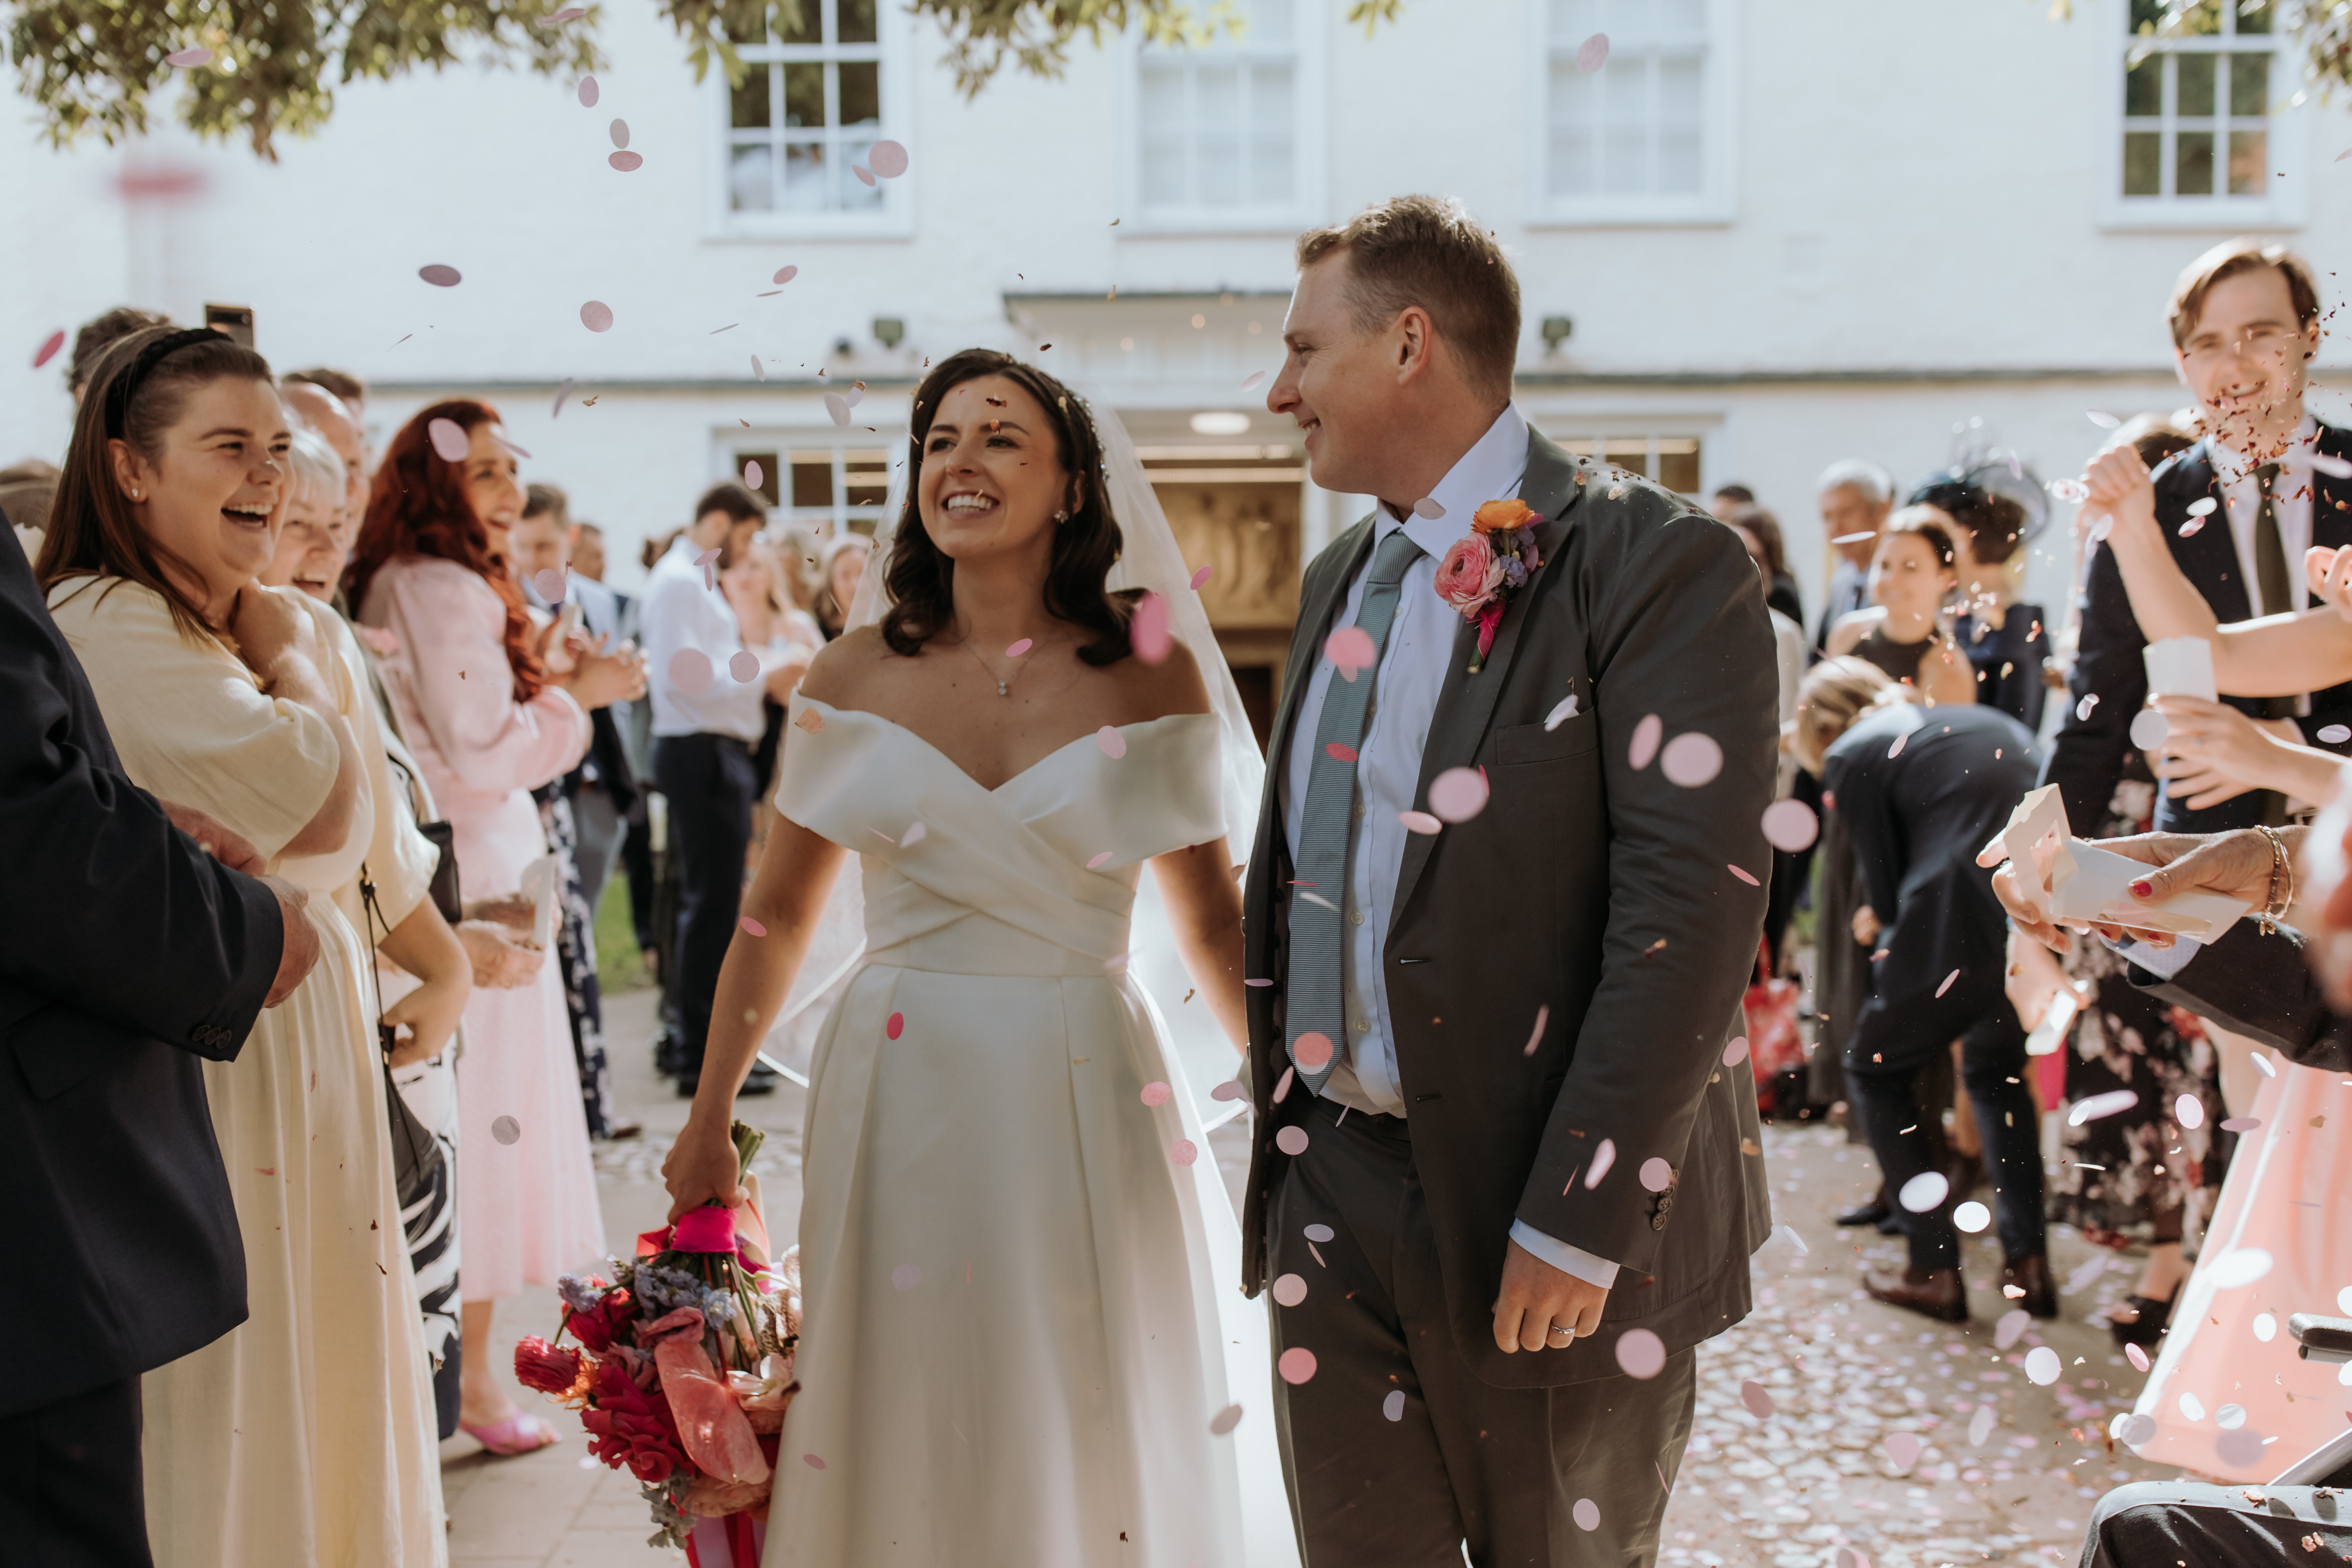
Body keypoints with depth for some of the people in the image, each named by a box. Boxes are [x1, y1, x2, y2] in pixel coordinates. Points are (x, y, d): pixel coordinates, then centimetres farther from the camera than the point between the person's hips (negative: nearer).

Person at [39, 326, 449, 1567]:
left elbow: (375, 837, 16)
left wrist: (442, 969, 9)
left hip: (318, 1017, 8)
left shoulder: (299, 627, 10)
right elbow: (318, 810, -22)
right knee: (228, 1387, 4)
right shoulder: (100, 621, -16)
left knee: (335, 1354, 17)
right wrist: (284, 658, -8)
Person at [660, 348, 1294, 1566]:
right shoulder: (857, 672, 2)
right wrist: (708, 1125, 12)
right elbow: (776, 918, 9)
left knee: (1098, 1442, 9)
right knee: (905, 1439, 11)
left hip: (1087, 1101, -1)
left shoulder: (1152, 672, -2)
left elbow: (1211, 921, 3)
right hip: (898, 1099, 1)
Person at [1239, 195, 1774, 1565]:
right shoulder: (1344, 578, 12)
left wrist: (1577, 1220, -21)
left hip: (1538, 1211, -6)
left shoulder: (1654, 565, -13)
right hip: (1331, 1187, 6)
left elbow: (1692, 908, -19)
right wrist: (1281, 1133, 12)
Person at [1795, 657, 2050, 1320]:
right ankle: (2028, 1264, 26)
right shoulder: (1989, 721, 25)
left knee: (1875, 1070, 16)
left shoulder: (1853, 753, 5)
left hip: (1968, 928, -7)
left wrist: (1884, 926, 24)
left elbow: (1886, 887, 3)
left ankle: (1937, 1271, 15)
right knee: (1994, 1070, 30)